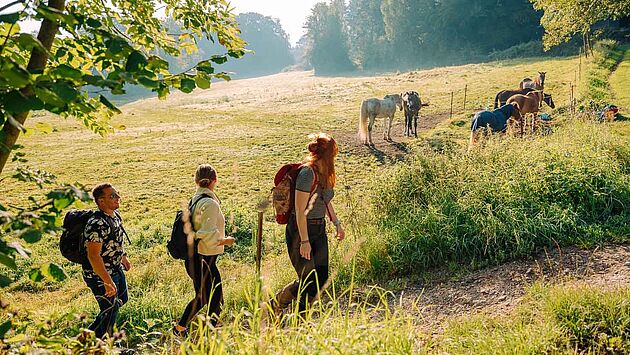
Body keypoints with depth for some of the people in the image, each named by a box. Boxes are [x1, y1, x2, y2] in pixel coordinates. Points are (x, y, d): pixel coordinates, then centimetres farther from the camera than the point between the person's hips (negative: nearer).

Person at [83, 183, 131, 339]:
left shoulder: (115, 215, 0)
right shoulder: (97, 224, -30)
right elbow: (93, 255, -32)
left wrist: (124, 257, 28)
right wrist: (108, 281, -31)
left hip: (116, 269, 10)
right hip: (100, 275, -10)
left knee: (122, 299, 26)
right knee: (110, 310, -2)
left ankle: (108, 331, 49)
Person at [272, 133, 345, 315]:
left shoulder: (324, 173, 7)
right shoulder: (307, 173, -20)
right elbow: (300, 210, -21)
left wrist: (337, 223, 17)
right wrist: (304, 241, -21)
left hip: (319, 230, 9)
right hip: (301, 230, -9)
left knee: (320, 279, 8)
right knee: (307, 280, -3)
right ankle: (274, 305, 20)